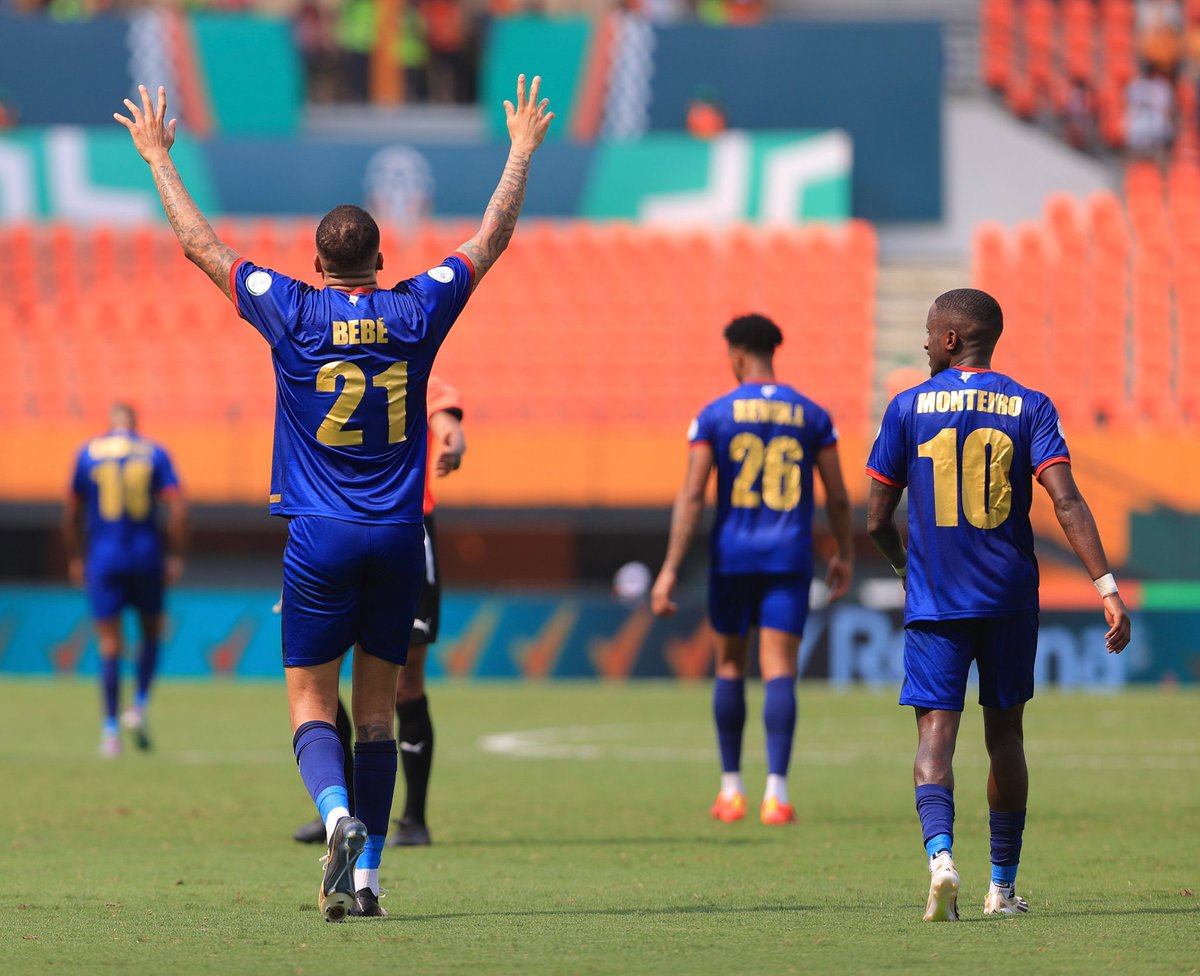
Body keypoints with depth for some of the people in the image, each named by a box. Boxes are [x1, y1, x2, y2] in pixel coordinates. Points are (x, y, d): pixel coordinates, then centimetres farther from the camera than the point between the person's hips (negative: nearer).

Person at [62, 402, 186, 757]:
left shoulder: (88, 453, 4)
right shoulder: (154, 453, 2)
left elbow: (71, 512, 7)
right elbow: (178, 508, -7)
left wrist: (74, 558, 15)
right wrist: (175, 556, -1)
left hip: (103, 558, 0)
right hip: (146, 558, 0)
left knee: (109, 644, 1)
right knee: (151, 633, 18)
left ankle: (111, 728, -4)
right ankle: (139, 706, 1)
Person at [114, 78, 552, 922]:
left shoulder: (292, 312, -5)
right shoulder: (417, 312, -1)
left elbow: (199, 243, 4)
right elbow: (491, 239, 12)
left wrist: (159, 157, 16)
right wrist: (523, 150, 24)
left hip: (320, 537, -2)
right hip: (399, 537, 2)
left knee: (311, 701, 2)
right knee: (377, 708, 7)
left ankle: (340, 818, -26)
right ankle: (366, 873, 5)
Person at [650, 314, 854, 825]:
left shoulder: (715, 415, -2)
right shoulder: (811, 415, 4)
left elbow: (691, 497, -8)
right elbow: (838, 496, 6)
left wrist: (670, 570, -8)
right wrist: (845, 555, 22)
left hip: (732, 554, 0)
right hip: (790, 556, 0)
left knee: (730, 665, 15)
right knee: (779, 672, -5)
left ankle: (731, 788, 19)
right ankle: (776, 791, -19)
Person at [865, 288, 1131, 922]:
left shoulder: (908, 408, 0)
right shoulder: (1030, 409, 1)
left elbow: (877, 520, 4)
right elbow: (1065, 501, -13)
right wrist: (1107, 587, -16)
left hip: (934, 601, -2)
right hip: (1010, 598, 2)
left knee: (936, 732, -4)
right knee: (1004, 733, 15)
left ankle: (940, 853, -31)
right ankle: (1003, 888, 21)